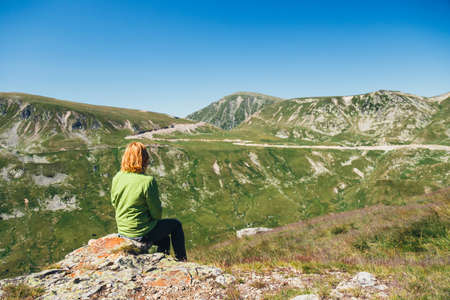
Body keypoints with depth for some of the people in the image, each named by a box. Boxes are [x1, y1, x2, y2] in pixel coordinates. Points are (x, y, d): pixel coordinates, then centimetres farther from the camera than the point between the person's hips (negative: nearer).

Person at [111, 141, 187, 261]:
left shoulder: (117, 178, -7)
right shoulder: (148, 181, -25)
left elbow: (114, 203, 6)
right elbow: (157, 213, -17)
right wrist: (154, 219, 6)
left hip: (122, 231, 7)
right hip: (142, 234, -7)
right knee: (175, 225, 18)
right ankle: (181, 261, 31)